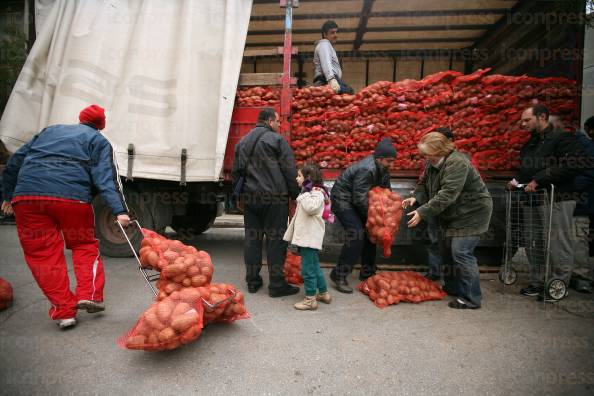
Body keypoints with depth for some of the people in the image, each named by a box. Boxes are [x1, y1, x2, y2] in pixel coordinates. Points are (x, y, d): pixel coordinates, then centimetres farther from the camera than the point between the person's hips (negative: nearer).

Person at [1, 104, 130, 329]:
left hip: (27, 194, 3)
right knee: (85, 245, 17)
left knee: (43, 254, 8)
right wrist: (120, 210, -11)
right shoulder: (98, 140, 15)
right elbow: (106, 177, -2)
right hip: (72, 196, -2)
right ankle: (89, 295, 8)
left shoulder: (49, 131, 28)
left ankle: (64, 311, 9)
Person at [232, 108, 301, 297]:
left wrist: (240, 193, 24)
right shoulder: (277, 140, -6)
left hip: (250, 198, 6)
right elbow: (290, 170, -9)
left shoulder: (243, 142, 14)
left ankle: (252, 281, 20)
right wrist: (296, 194, -1)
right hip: (274, 198, -6)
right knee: (275, 239, 0)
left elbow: (236, 171, 18)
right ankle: (277, 285, 6)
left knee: (252, 238, 12)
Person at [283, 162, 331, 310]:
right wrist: (292, 234, 25)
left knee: (308, 268, -5)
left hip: (310, 237, -10)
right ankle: (323, 293, 28)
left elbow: (311, 207, -33)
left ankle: (310, 299, 5)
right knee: (314, 266, 17)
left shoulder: (317, 192, -12)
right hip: (305, 236, 10)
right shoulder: (309, 192, 19)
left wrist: (305, 192, -23)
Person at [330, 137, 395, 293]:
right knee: (356, 234, -20)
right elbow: (360, 199, -28)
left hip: (355, 200, 10)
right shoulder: (366, 169, -30)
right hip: (342, 199, -10)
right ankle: (339, 276, -12)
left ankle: (367, 272, 22)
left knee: (369, 231, 9)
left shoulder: (382, 169, 0)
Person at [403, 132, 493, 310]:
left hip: (471, 214, -10)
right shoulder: (434, 163, 4)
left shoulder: (457, 163, -26)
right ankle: (452, 288, 30)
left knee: (461, 252, -12)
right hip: (452, 215, 10)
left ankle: (471, 299, 0)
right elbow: (425, 184, 9)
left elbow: (446, 195, -33)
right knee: (447, 250, 14)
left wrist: (422, 213, -33)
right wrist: (416, 198, -12)